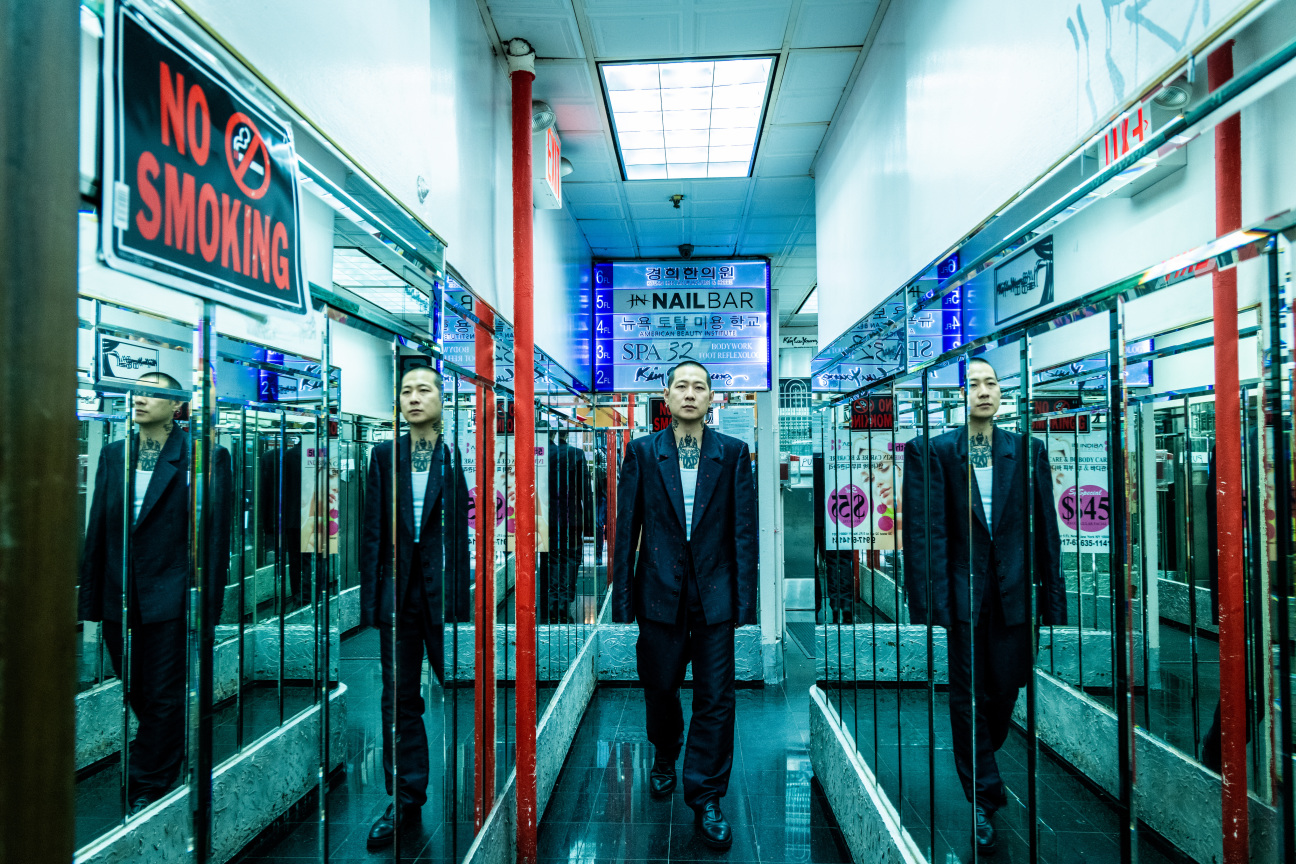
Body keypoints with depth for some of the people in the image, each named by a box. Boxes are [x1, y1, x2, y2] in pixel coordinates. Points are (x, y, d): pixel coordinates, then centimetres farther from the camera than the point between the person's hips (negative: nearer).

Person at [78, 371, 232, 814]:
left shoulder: (205, 457, -8)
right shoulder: (113, 454, 9)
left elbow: (215, 534, -9)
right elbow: (97, 529, 10)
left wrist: (207, 603, -11)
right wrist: (89, 595, 8)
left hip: (170, 600, -5)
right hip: (119, 597, 6)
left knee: (162, 699, 4)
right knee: (137, 695, 17)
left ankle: (148, 791, 18)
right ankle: (169, 762, 37)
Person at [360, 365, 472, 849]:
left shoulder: (461, 456, -3)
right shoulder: (384, 456, 8)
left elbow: (470, 530, -6)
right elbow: (373, 531, 7)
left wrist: (465, 596, -11)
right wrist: (370, 598, 2)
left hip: (446, 591, -3)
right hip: (398, 591, 4)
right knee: (399, 699, 11)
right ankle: (405, 801, 24)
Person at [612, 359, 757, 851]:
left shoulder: (733, 453, 1)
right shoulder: (642, 452, 1)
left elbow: (744, 529, -1)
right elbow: (626, 527, 2)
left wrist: (745, 598, -5)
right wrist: (622, 597, -1)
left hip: (715, 592, 0)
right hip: (660, 590, 1)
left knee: (715, 698, 3)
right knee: (659, 686, 15)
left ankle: (706, 799, 18)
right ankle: (665, 758, 45)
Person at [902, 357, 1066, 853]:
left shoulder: (1028, 451, 5)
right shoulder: (931, 451, -5)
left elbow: (1046, 529, 6)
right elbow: (923, 533, -9)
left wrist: (1053, 600, 5)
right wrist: (926, 606, -14)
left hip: (1014, 593, 3)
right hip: (959, 593, -3)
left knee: (1005, 690, 12)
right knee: (968, 697, 6)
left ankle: (977, 763, 42)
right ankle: (983, 799, 23)